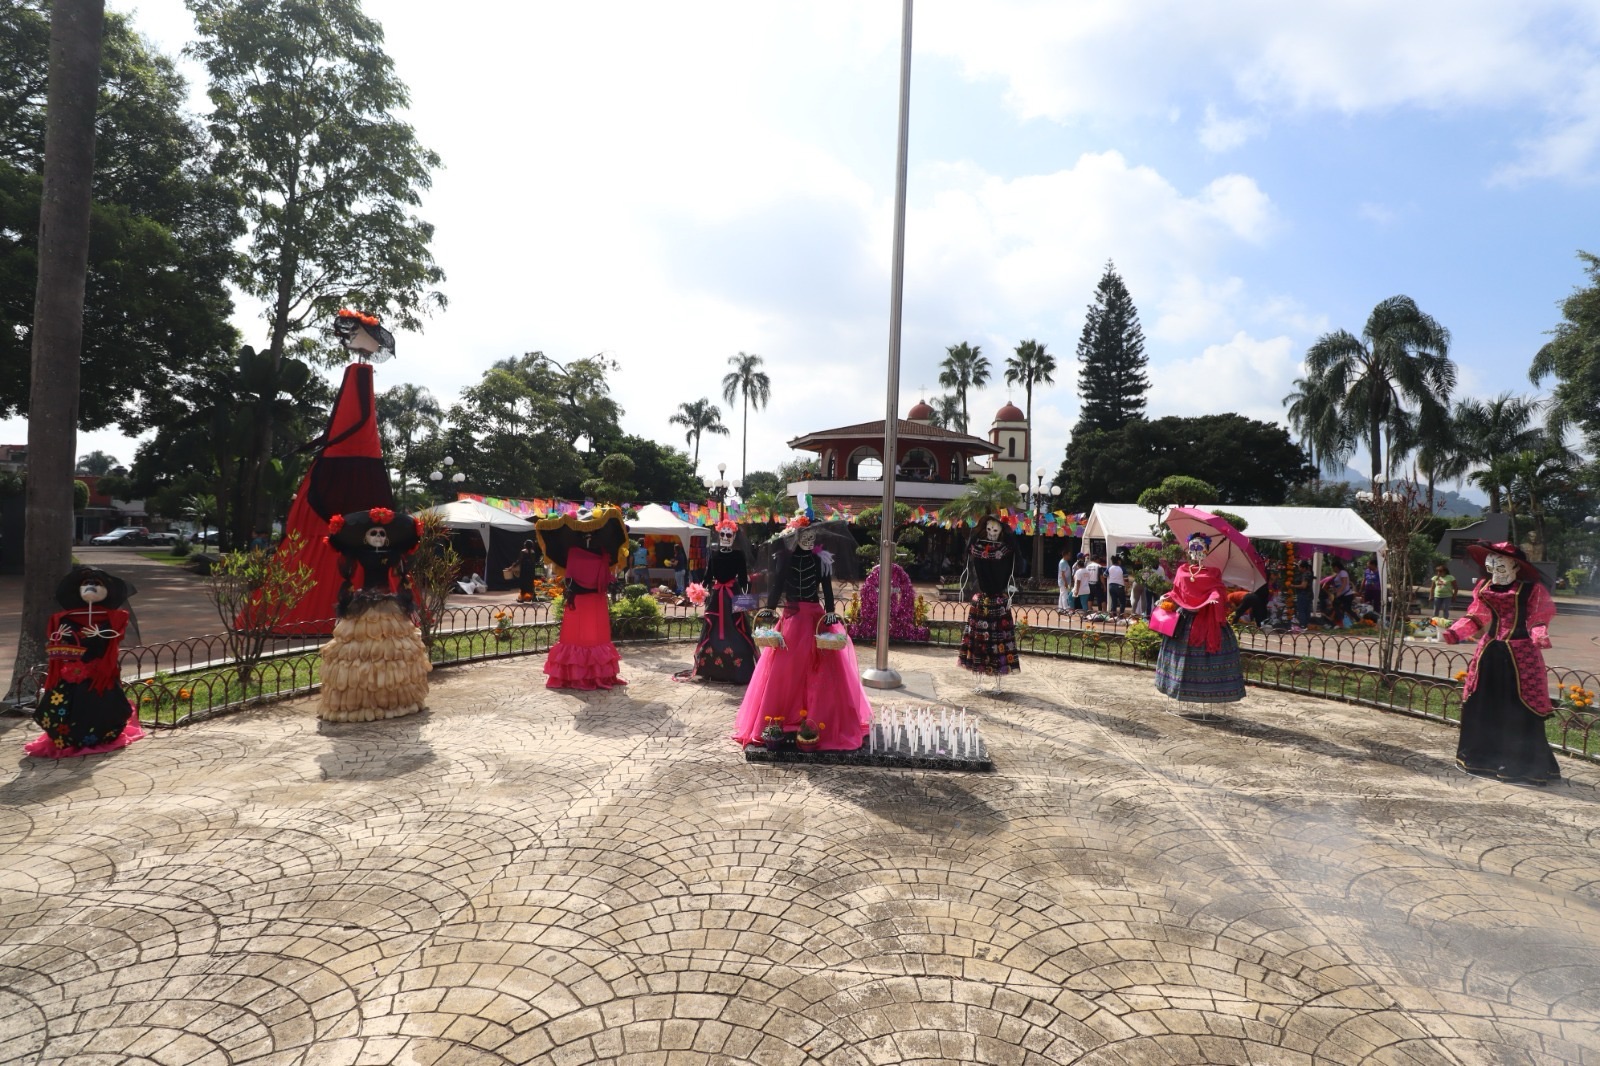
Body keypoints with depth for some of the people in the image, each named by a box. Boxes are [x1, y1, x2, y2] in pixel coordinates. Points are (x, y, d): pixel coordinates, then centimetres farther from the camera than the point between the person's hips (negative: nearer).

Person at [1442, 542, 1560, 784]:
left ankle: (1521, 765, 10)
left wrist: (1540, 636, -29)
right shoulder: (1484, 588, 7)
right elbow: (1475, 618, 9)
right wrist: (1455, 633, -4)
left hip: (1520, 655, -5)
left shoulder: (1533, 589, -5)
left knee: (1519, 713, -2)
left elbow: (1538, 620, -9)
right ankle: (1482, 756, 24)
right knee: (1483, 707, 10)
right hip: (1490, 652, 5)